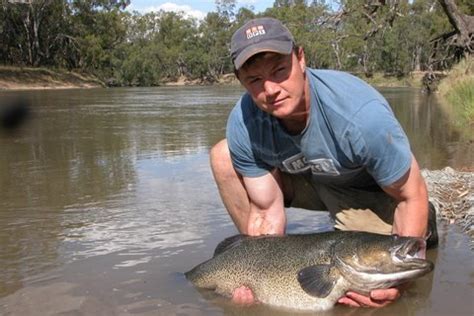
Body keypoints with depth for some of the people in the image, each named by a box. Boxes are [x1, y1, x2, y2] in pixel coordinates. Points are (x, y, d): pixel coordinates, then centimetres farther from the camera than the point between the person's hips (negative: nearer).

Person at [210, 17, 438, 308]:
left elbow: (413, 196, -25)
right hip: (309, 180, 4)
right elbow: (266, 212, -15)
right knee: (224, 157, -14)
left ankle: (421, 230, 12)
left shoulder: (361, 114, -38)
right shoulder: (244, 125, -25)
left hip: (371, 191, -3)